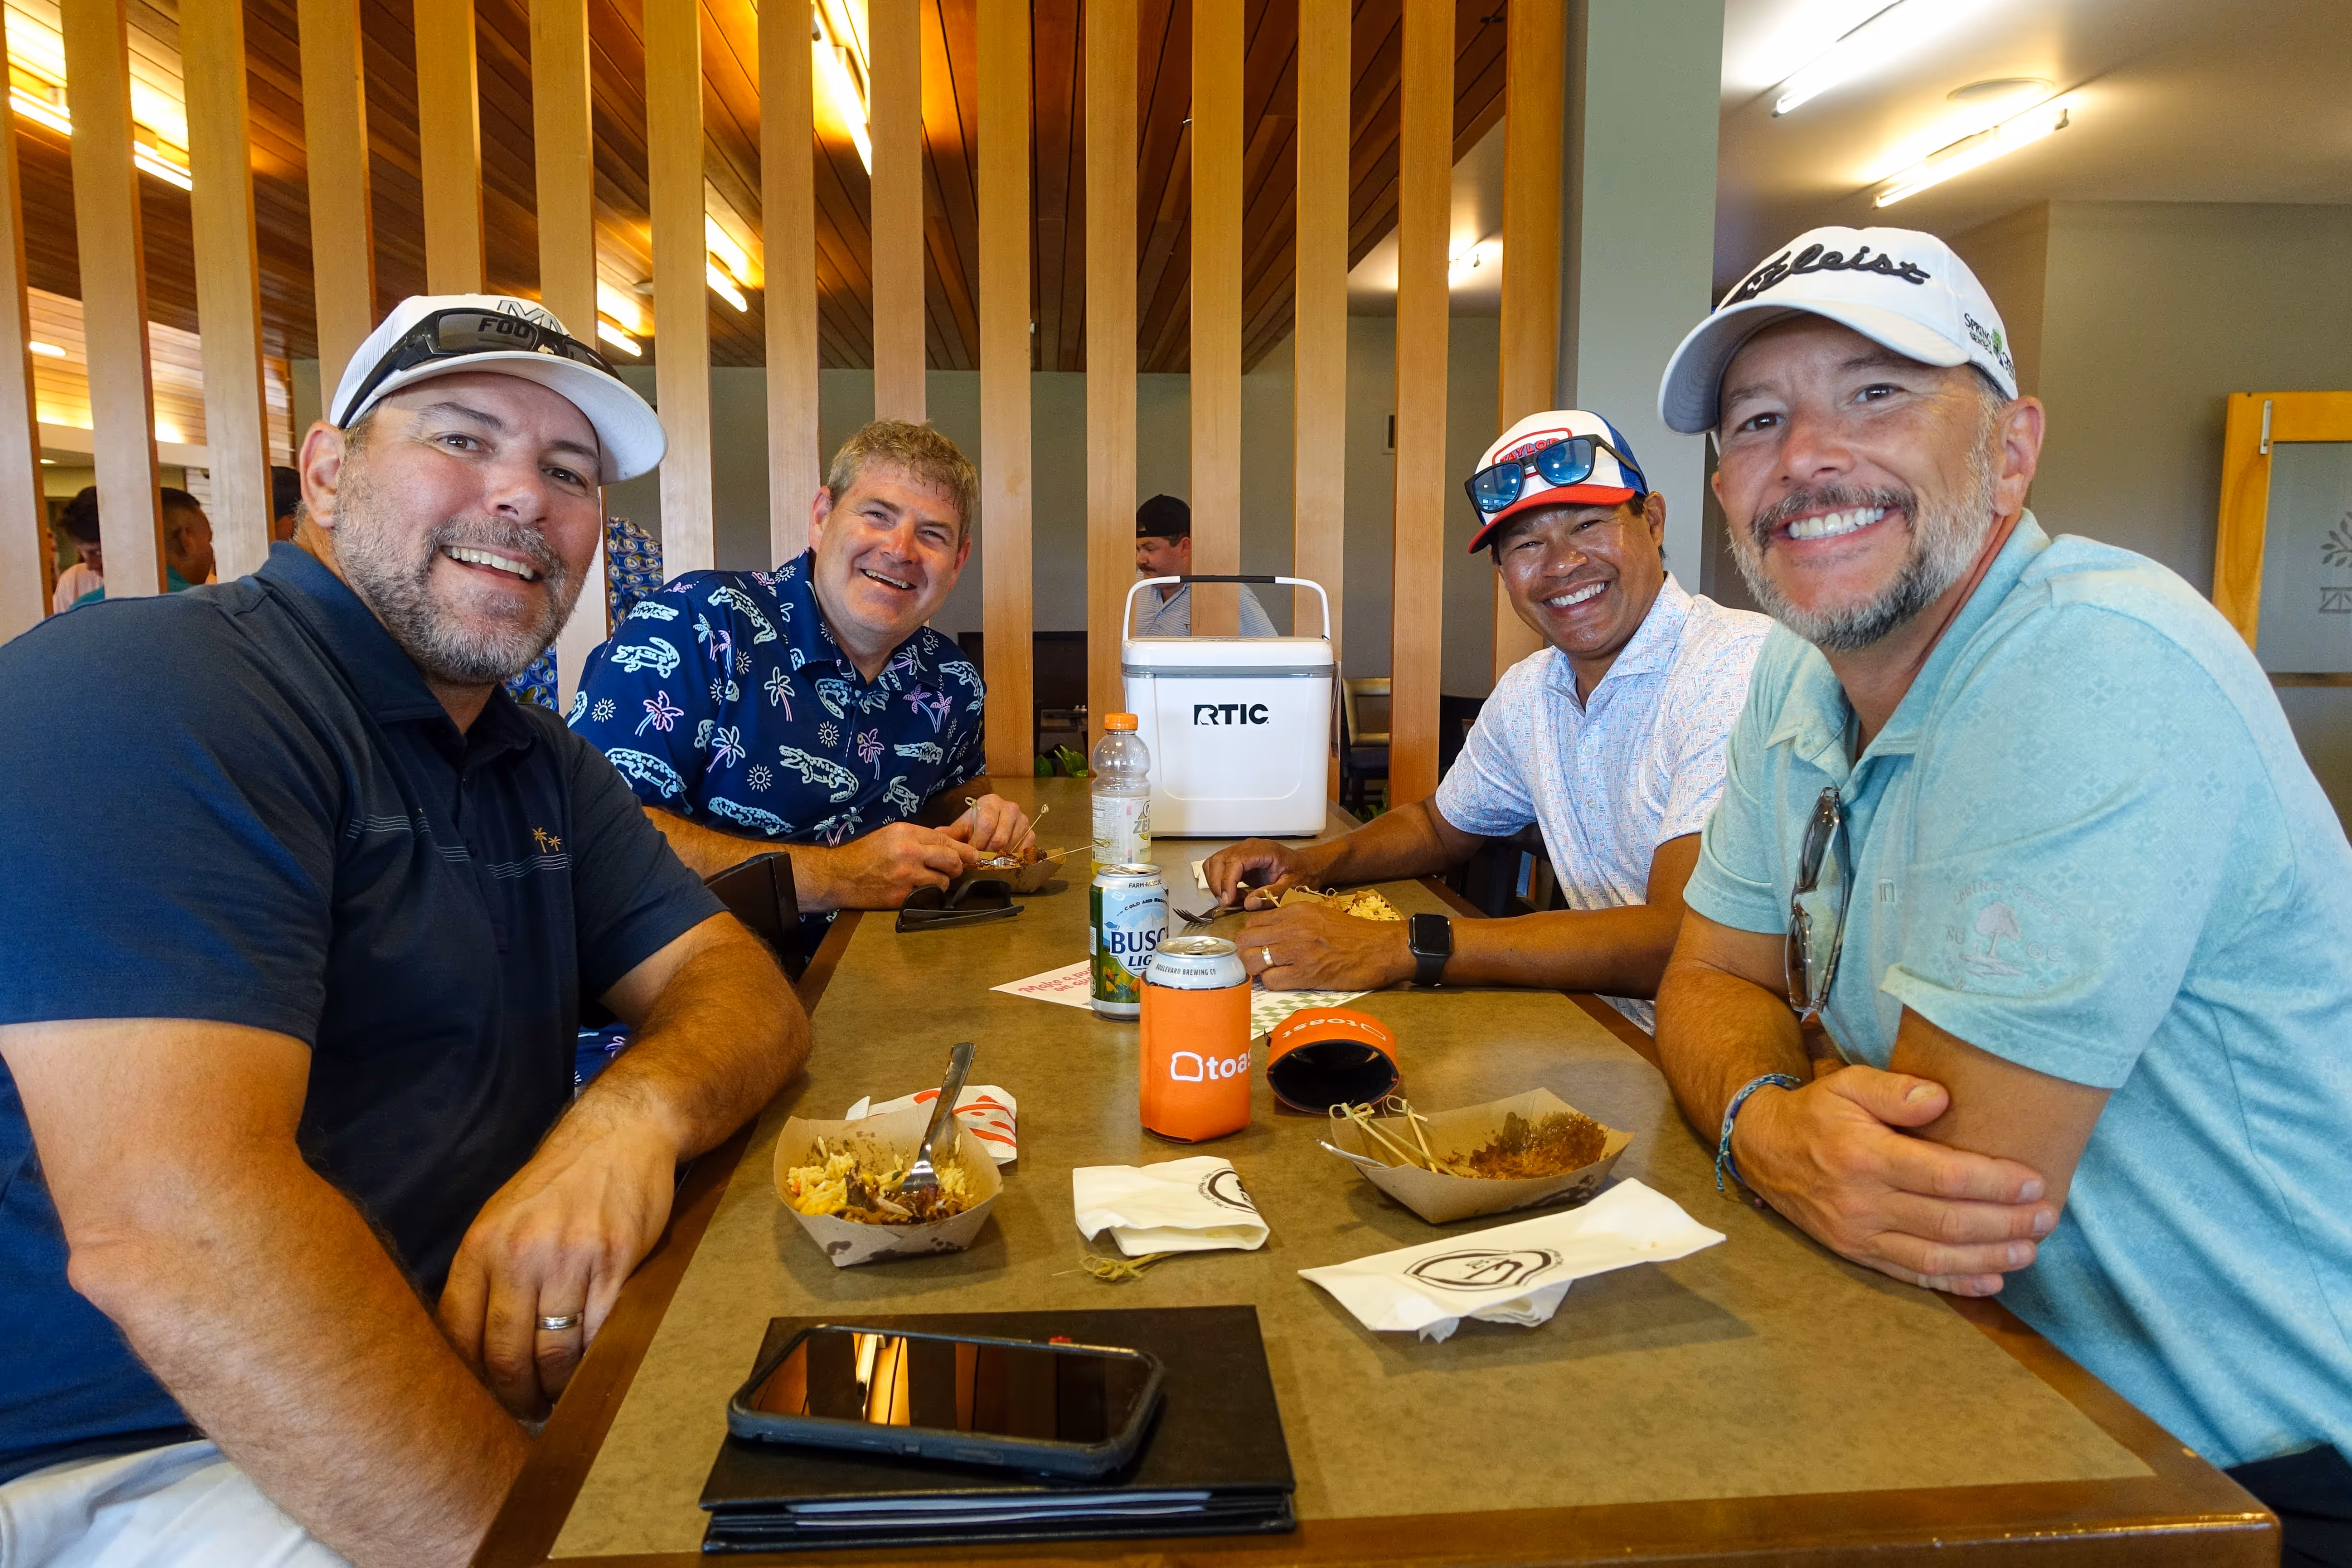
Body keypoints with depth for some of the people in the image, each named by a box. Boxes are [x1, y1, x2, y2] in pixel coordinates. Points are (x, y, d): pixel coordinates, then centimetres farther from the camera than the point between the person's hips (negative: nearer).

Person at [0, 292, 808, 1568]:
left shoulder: (541, 765, 12)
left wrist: (637, 1112, -19)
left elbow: (741, 986, 5)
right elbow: (170, 1223, -27)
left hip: (483, 1386, 8)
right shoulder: (143, 694, -17)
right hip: (145, 1455, -7)